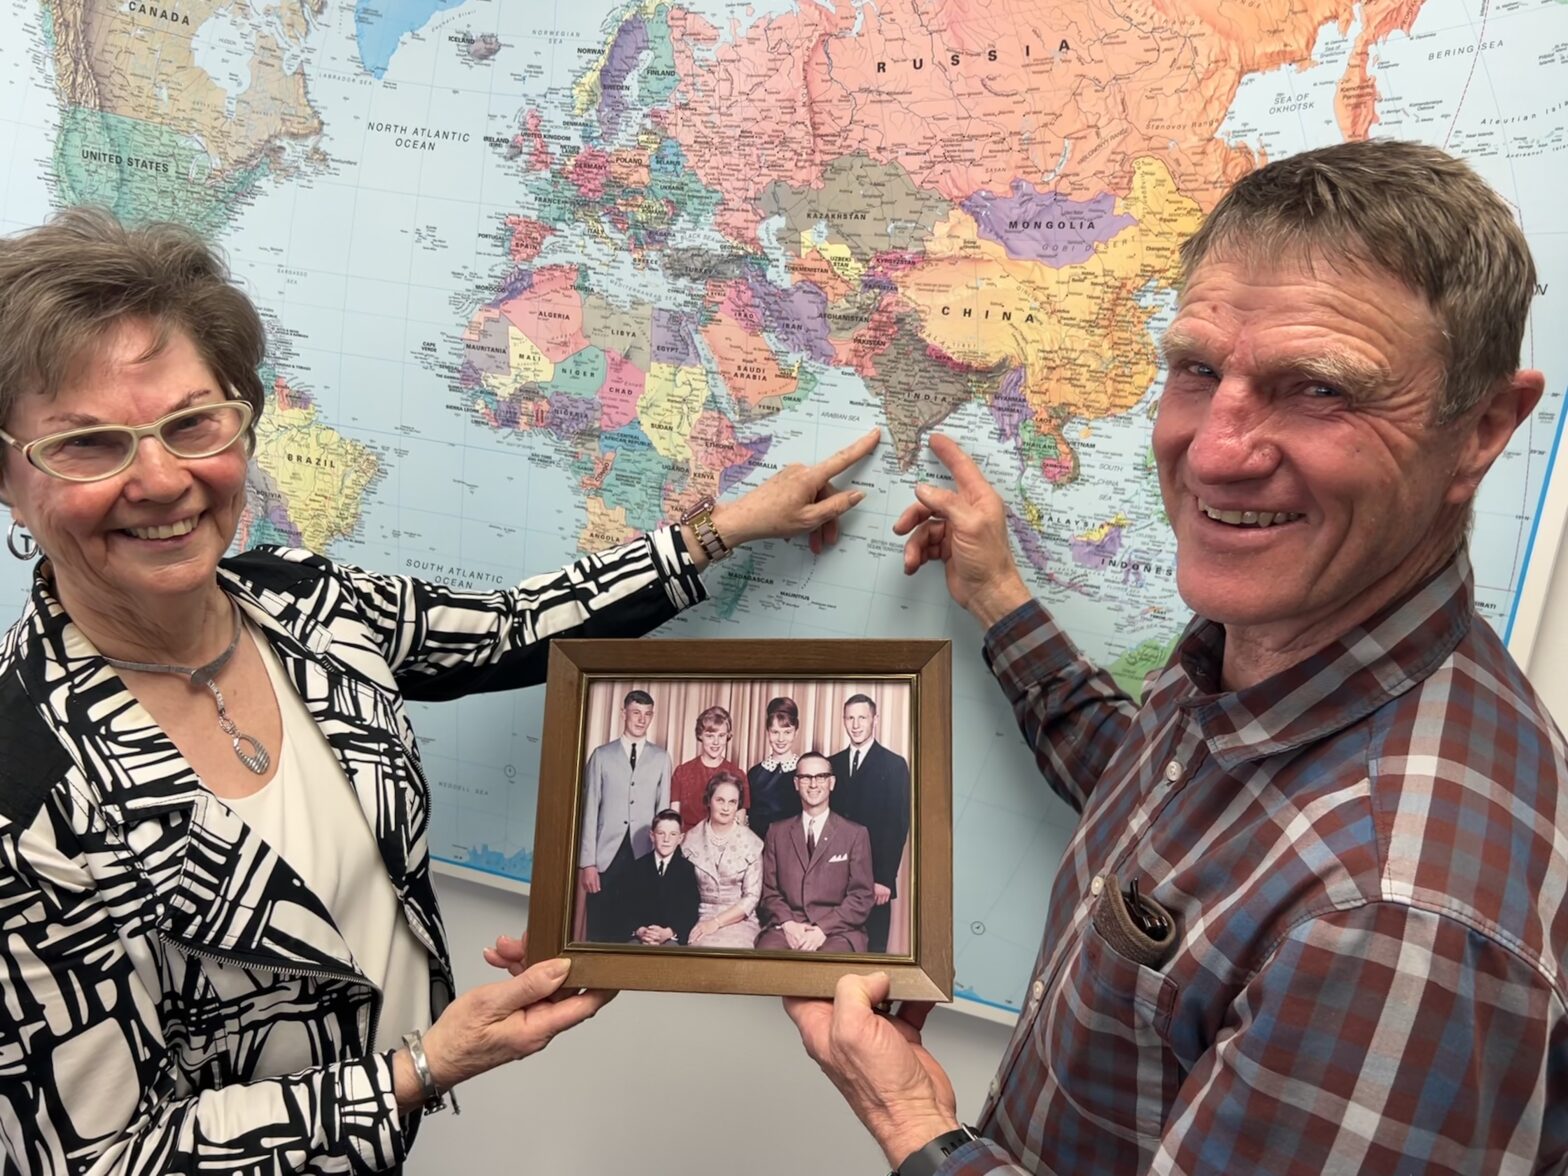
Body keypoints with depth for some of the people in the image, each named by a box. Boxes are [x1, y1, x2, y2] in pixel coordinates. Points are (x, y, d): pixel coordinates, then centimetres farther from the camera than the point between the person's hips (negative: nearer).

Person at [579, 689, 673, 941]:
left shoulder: (661, 758, 8)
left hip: (644, 856, 1)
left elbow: (663, 809, 8)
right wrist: (587, 862, -3)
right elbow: (590, 810, 2)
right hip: (606, 856, -1)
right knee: (600, 932, 1)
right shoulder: (602, 755, 5)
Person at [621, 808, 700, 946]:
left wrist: (668, 933, -17)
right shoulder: (638, 867, 11)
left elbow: (690, 912, 0)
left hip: (672, 937, -1)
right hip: (639, 936, 1)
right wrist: (640, 931, -14)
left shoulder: (687, 869, 6)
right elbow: (629, 908, 6)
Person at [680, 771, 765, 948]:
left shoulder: (751, 843, 0)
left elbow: (751, 897, -2)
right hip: (699, 919, 1)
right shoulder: (691, 840, 5)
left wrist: (716, 922, -12)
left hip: (739, 921, -1)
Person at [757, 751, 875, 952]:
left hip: (837, 930, -2)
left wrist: (823, 929, -10)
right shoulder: (778, 832, 16)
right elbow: (769, 890, 13)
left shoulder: (856, 834, 7)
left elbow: (862, 897, 3)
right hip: (786, 929, 2)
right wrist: (788, 924, -7)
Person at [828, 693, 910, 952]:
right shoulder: (833, 764, 12)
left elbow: (898, 825, -6)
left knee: (873, 948, 0)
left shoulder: (894, 765, -1)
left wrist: (885, 879, -11)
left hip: (875, 879, -3)